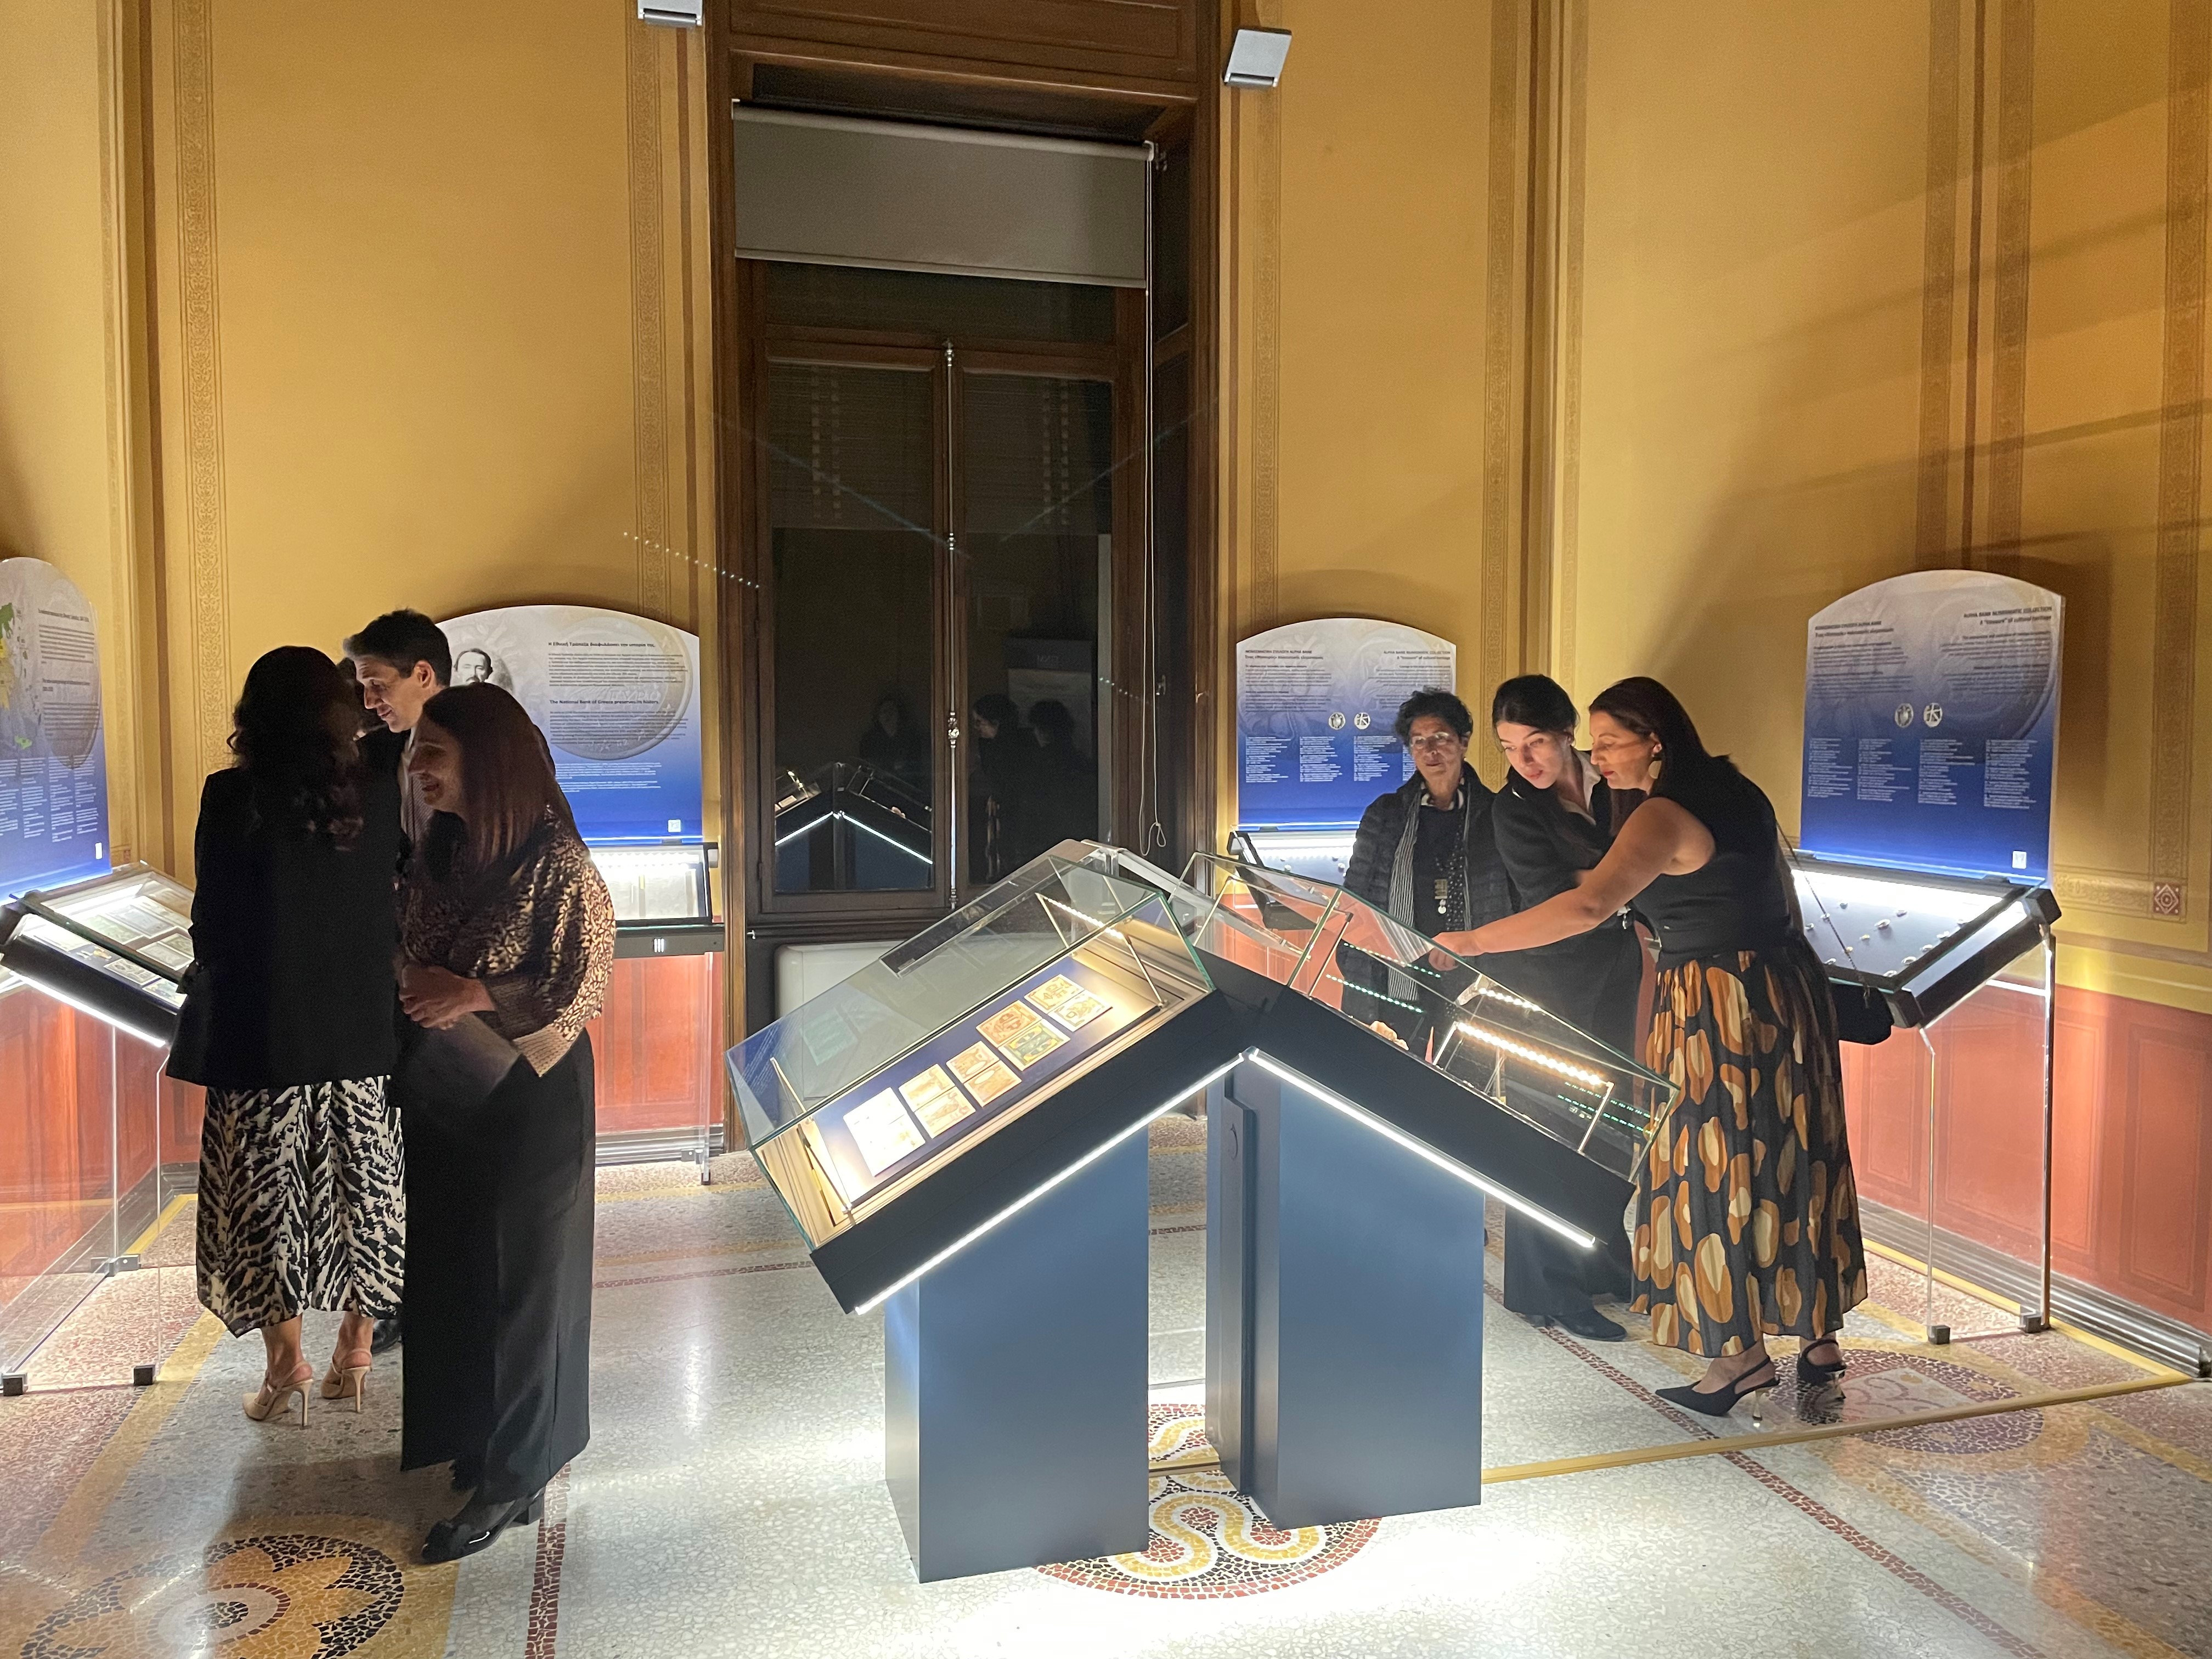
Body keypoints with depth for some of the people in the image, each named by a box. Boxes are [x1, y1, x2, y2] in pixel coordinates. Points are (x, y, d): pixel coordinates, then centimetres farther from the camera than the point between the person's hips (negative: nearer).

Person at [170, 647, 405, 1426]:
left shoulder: (231, 798, -11)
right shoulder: (380, 793, -4)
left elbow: (213, 924, -7)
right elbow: (401, 899, 2)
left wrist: (207, 981, 12)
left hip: (264, 1032, -3)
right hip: (362, 1029, 3)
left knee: (266, 1189, 10)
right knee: (361, 1184, 13)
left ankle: (286, 1358, 14)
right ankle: (356, 1349, 21)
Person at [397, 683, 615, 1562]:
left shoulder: (559, 865, -19)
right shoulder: (440, 854, 4)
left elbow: (584, 989, -17)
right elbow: (412, 959, 16)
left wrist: (476, 996, -24)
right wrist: (408, 989, -4)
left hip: (527, 1099, -7)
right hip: (443, 1093, 7)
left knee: (519, 1282, 5)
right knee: (447, 1269, 17)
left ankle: (514, 1478, 20)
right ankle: (467, 1432, 38)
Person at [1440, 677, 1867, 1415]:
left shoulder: (1664, 817, -20)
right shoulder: (1735, 790, 8)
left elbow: (1590, 906, -35)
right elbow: (1778, 891, 17)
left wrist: (1472, 942, -34)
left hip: (1718, 1012, -9)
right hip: (1788, 988, 9)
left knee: (1717, 1170, 3)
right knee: (1794, 1161, 15)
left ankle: (1742, 1353, 14)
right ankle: (1818, 1335, 27)